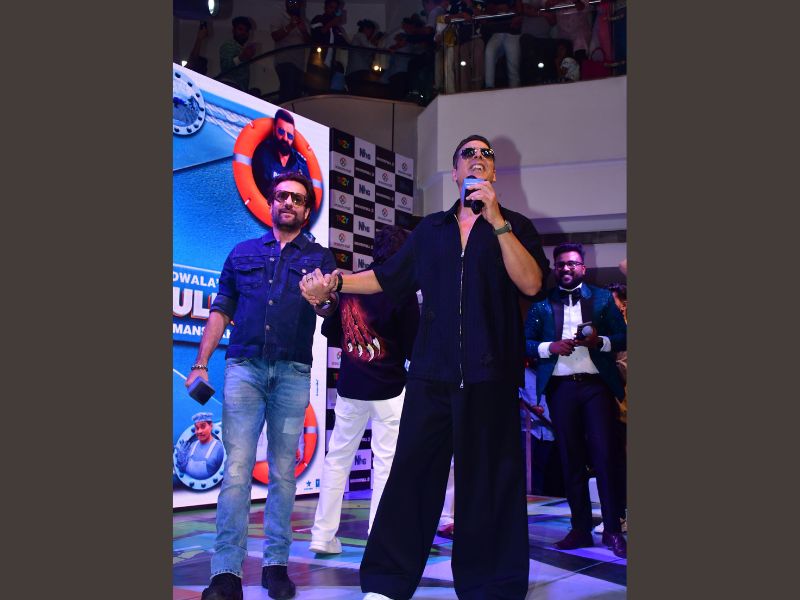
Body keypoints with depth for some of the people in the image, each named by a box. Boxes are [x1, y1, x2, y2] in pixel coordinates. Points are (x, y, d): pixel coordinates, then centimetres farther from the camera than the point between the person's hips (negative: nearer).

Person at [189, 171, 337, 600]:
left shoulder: (319, 257, 13)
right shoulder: (243, 253, 16)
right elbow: (221, 311, 14)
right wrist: (201, 363, 2)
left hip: (293, 372, 0)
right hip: (244, 367, 0)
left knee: (283, 471, 3)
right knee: (237, 468, -7)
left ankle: (276, 564, 10)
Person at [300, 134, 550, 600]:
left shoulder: (514, 226, 10)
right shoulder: (431, 229, 19)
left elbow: (531, 283, -7)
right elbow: (388, 278, 20)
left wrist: (496, 220, -12)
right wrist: (335, 281, 7)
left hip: (490, 373, -2)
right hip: (432, 371, 2)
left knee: (488, 480, 1)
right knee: (412, 470, 0)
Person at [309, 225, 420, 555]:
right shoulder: (403, 292, -12)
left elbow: (330, 332, 9)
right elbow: (413, 348, -9)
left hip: (349, 387, 5)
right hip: (389, 390, -4)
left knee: (337, 459, 13)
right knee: (386, 465, 3)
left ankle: (323, 536, 17)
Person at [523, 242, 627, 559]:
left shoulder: (602, 298, 11)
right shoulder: (542, 303, 12)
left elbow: (622, 337, 5)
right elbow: (526, 342, 5)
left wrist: (599, 340, -13)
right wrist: (550, 347, -12)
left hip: (597, 384, -1)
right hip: (561, 387, 1)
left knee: (604, 454, -6)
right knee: (571, 458, 5)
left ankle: (613, 530, 1)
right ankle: (581, 529, 10)